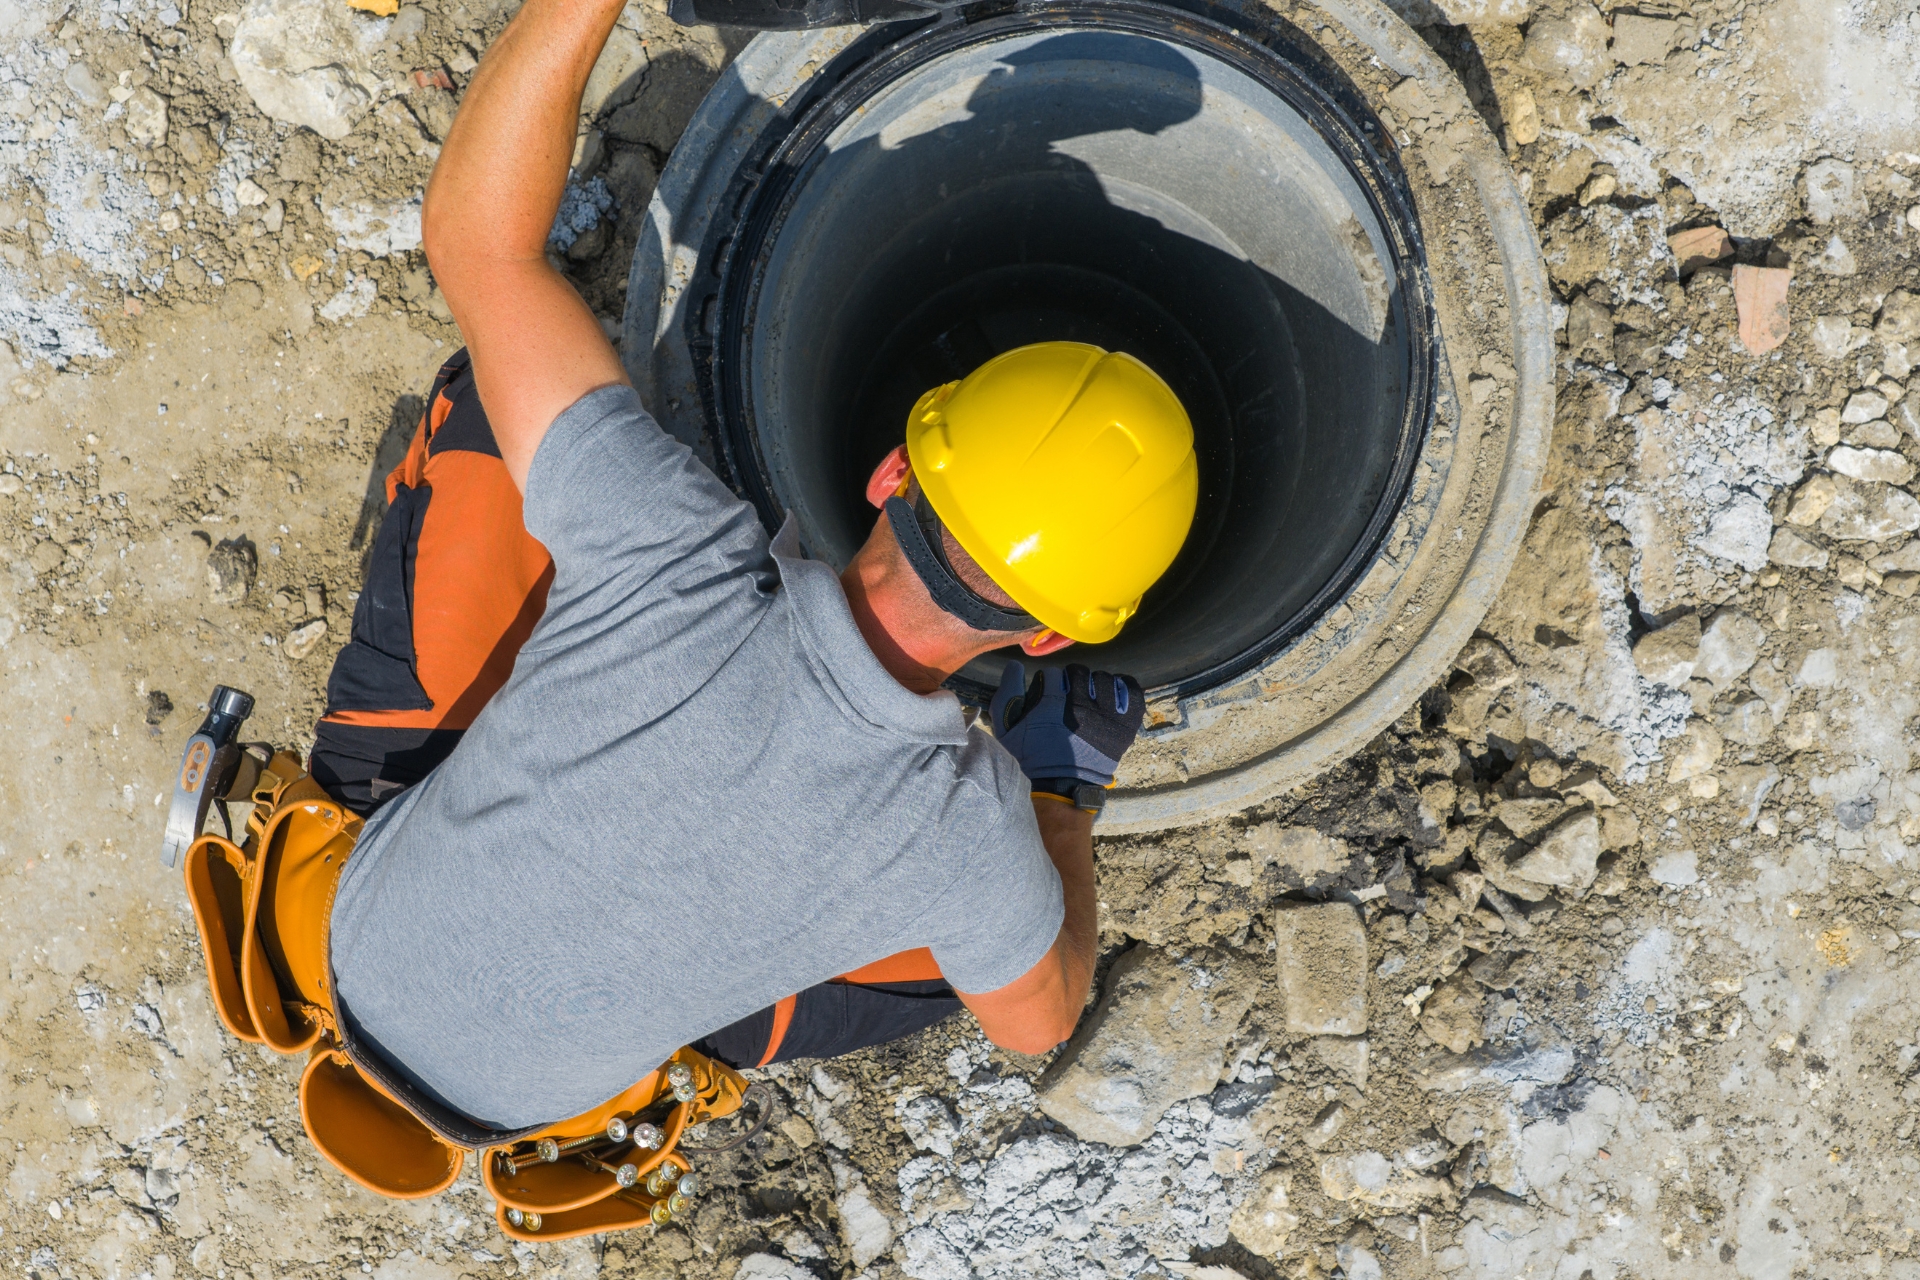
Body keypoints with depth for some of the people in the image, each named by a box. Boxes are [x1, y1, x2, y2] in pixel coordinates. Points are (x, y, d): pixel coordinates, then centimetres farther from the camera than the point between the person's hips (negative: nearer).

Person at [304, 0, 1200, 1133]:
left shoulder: (680, 563, -38)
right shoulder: (967, 835, -33)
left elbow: (479, 236, -29)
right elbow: (1039, 1018, -8)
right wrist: (1070, 784, 3)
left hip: (365, 941, 1)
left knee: (488, 414, -3)